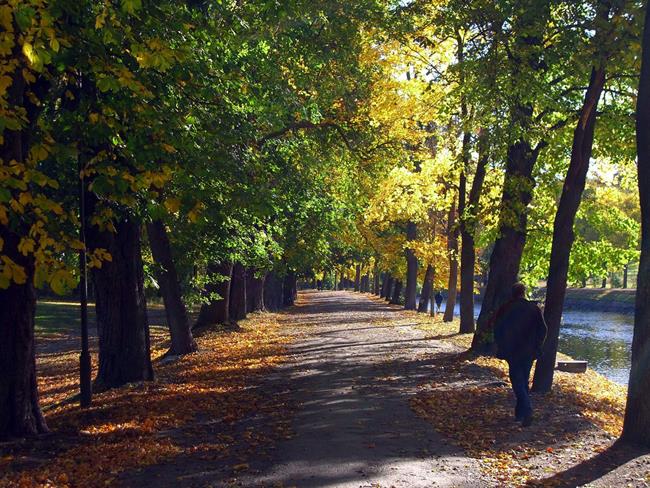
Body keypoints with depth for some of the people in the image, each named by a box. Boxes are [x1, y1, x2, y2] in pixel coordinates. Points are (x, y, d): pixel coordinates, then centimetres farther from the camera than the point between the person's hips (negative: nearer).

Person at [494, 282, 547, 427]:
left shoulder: (505, 309, -6)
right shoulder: (534, 308, -1)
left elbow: (497, 330, -3)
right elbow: (543, 329, -1)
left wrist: (501, 348, 9)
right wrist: (537, 347, 10)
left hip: (512, 352, -3)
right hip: (529, 352, 3)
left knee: (517, 381, -2)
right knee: (524, 381, 15)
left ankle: (527, 411, -19)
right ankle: (520, 412, 20)